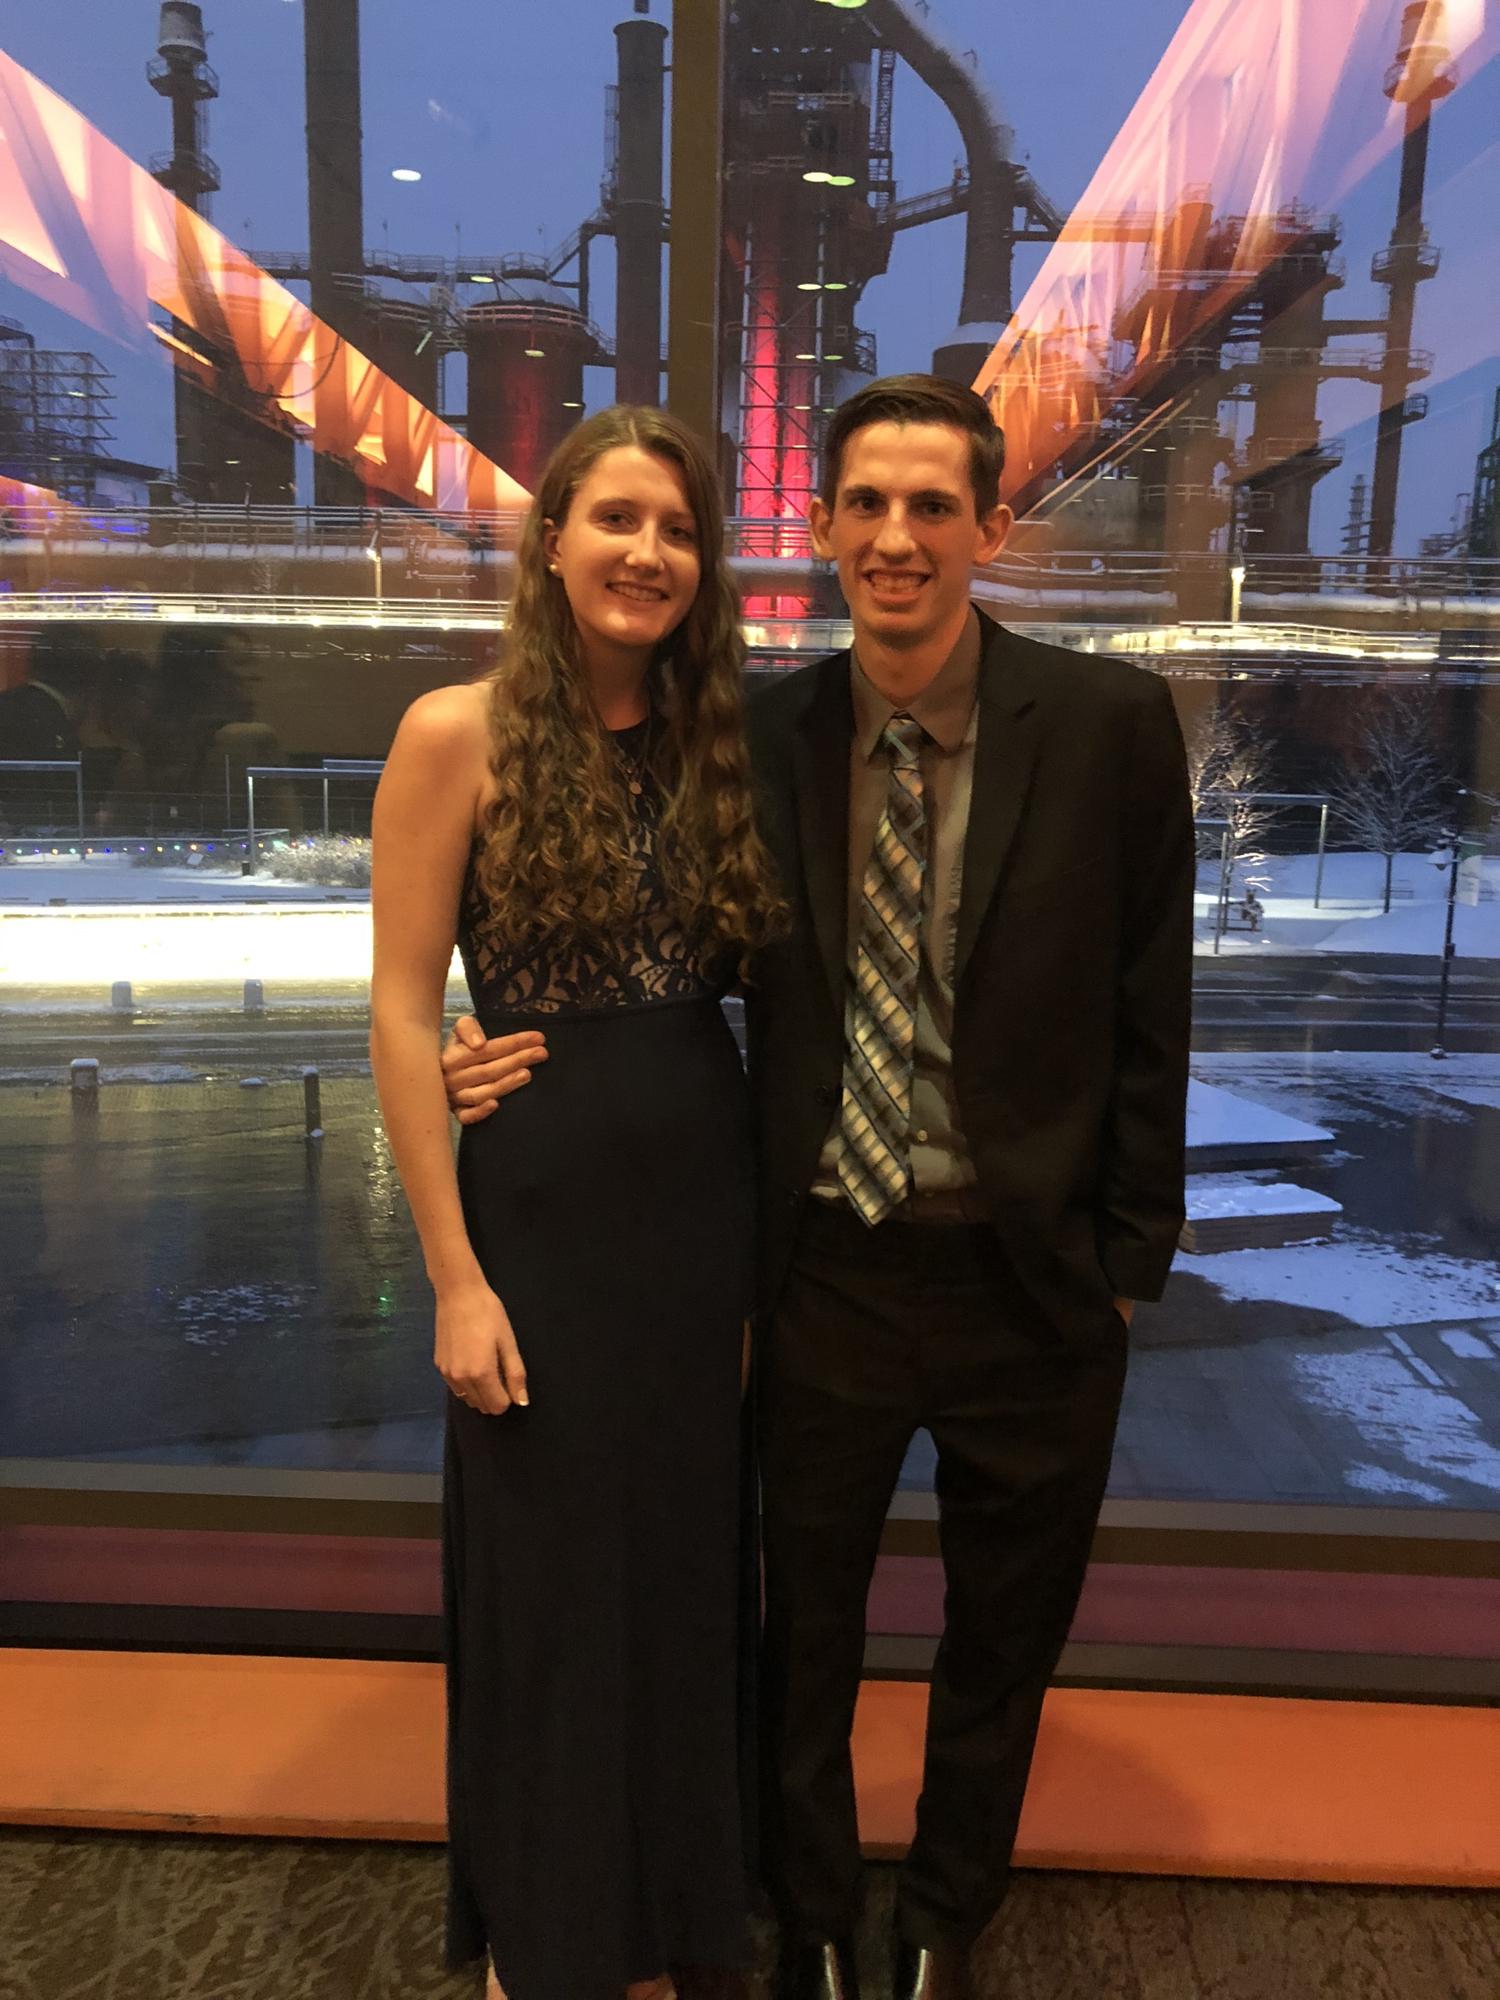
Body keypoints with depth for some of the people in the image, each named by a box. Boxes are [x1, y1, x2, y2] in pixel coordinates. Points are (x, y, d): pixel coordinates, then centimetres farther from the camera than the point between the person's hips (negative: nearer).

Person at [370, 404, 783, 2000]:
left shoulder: (715, 742, 5)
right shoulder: (457, 735, -9)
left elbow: (743, 976, 8)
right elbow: (402, 1010, -10)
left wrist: (761, 1232, 0)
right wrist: (455, 1277, -12)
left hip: (706, 1205, 4)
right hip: (542, 1206, -4)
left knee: (683, 1564, 17)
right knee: (547, 1578, 13)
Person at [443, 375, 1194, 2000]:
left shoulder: (1109, 723, -8)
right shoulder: (767, 735, -3)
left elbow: (1148, 1014, -5)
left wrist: (1126, 1262, -4)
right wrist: (515, 1055, -9)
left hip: (1030, 1276, 0)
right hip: (825, 1272, 1)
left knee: (1002, 1642, 21)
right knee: (805, 1632, 19)